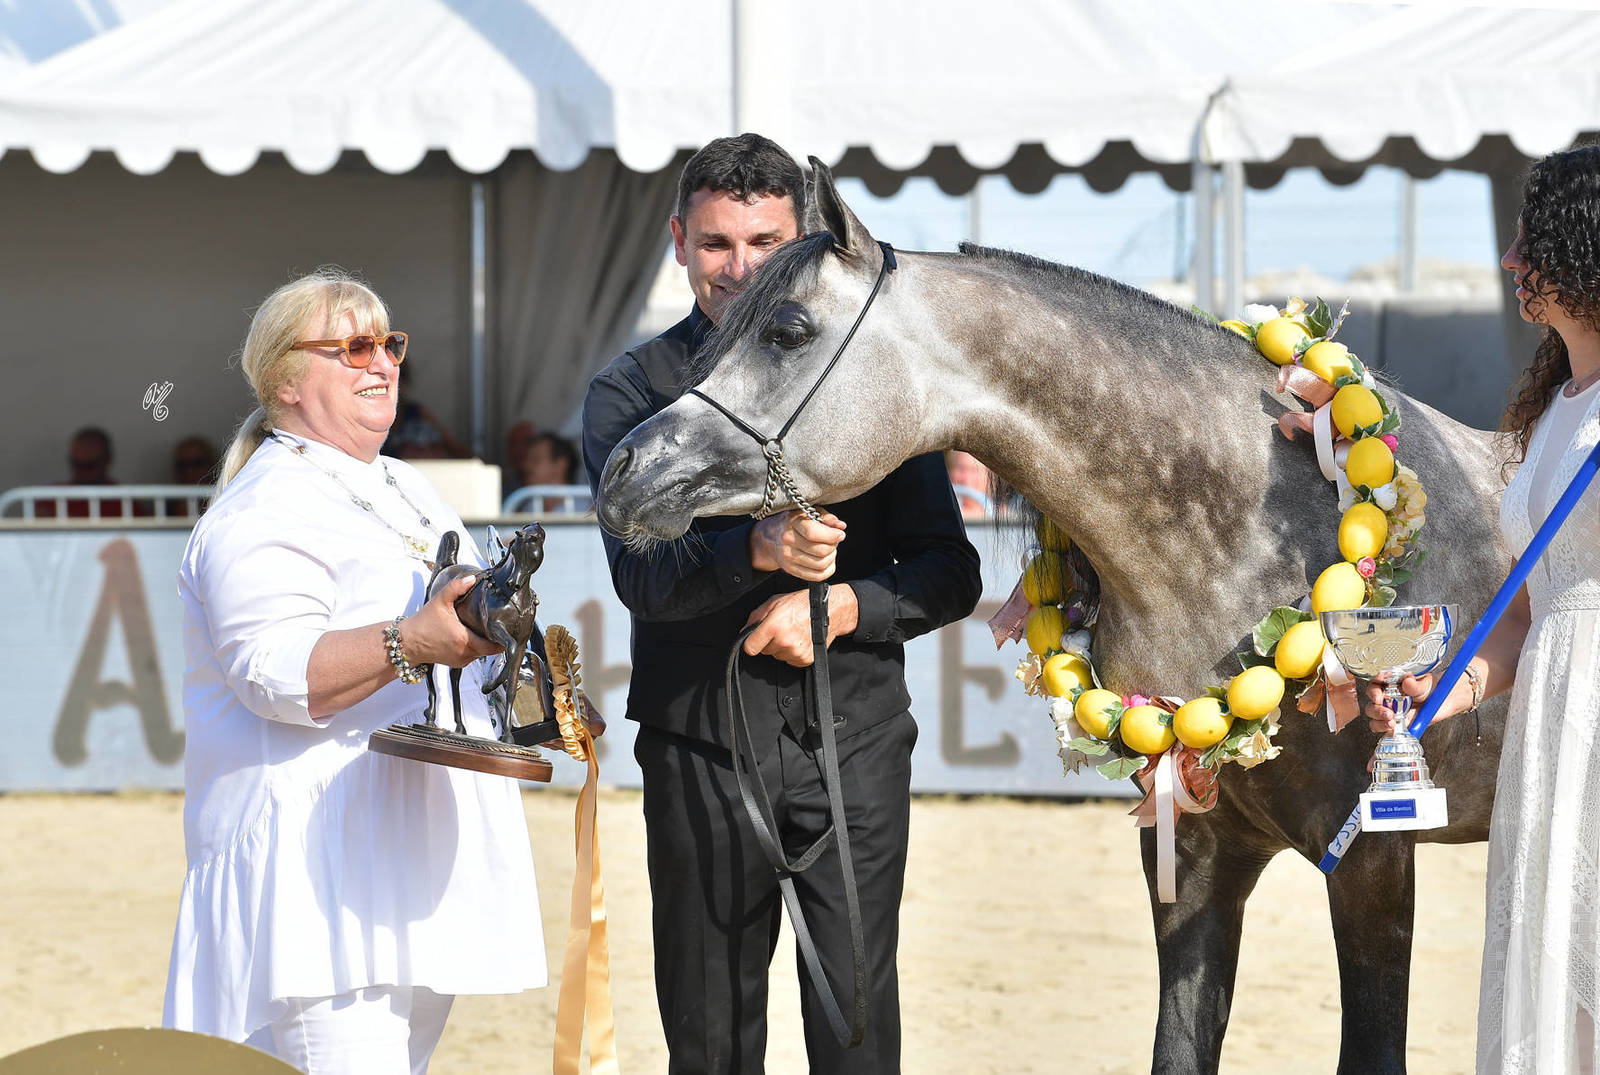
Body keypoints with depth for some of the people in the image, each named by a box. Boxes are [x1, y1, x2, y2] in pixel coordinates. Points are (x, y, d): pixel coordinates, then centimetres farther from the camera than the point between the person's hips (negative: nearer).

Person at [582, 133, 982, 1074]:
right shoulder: (632, 393, 2)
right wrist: (759, 548, -33)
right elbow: (642, 573, -13)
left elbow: (951, 572, 5)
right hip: (702, 747, 0)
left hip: (855, 746, 0)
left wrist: (843, 607, -14)